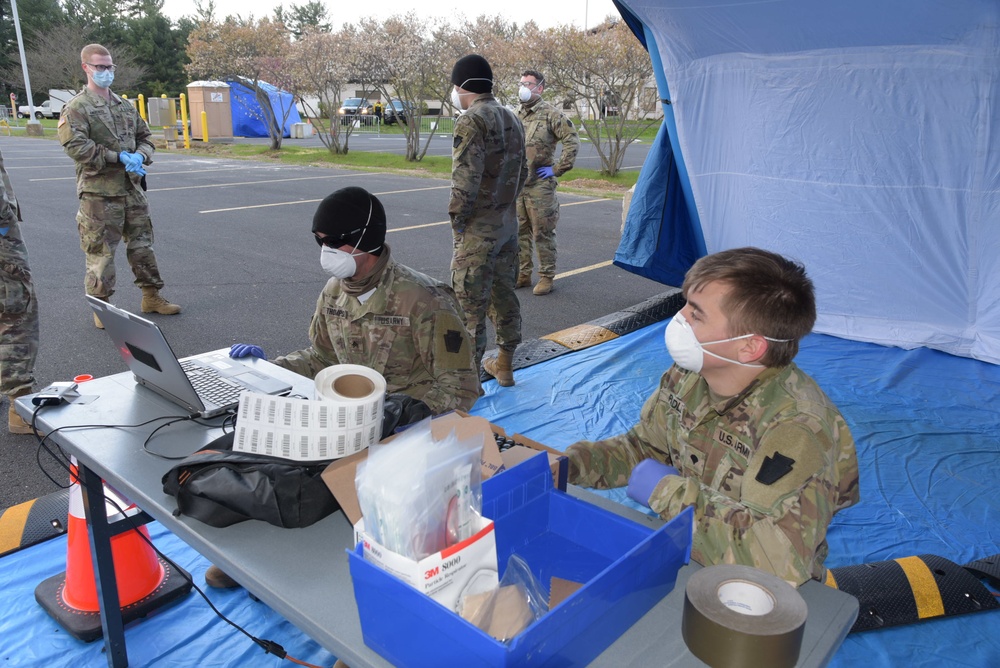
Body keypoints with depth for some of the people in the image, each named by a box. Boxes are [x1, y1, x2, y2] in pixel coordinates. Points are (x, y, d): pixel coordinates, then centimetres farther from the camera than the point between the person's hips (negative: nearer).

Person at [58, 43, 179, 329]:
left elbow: (145, 137, 17)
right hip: (99, 192, -6)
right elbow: (76, 146, -18)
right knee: (100, 252, -1)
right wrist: (120, 158, -21)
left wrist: (139, 156, -6)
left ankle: (151, 297, 25)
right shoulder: (77, 108, -6)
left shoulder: (125, 106, 14)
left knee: (142, 244, 13)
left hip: (131, 188, 6)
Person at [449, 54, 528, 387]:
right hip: (508, 224, 9)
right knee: (503, 294, 17)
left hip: (478, 230, -9)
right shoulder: (512, 119, 12)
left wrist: (457, 218, -10)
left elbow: (465, 178, -22)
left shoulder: (471, 121, -15)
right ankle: (505, 365, 30)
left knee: (470, 303, -1)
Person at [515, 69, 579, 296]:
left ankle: (546, 277, 9)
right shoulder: (516, 115, 12)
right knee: (519, 232, 12)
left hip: (540, 185, -7)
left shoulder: (552, 114, -8)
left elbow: (572, 142, -12)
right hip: (516, 184, 7)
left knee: (542, 233, 0)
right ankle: (522, 274, 22)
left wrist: (557, 169, -12)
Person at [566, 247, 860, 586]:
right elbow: (645, 448, 10)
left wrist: (669, 492, -28)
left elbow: (782, 558, -39)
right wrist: (564, 464, -6)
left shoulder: (794, 424, -29)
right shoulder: (687, 375, -6)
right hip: (680, 551, 7)